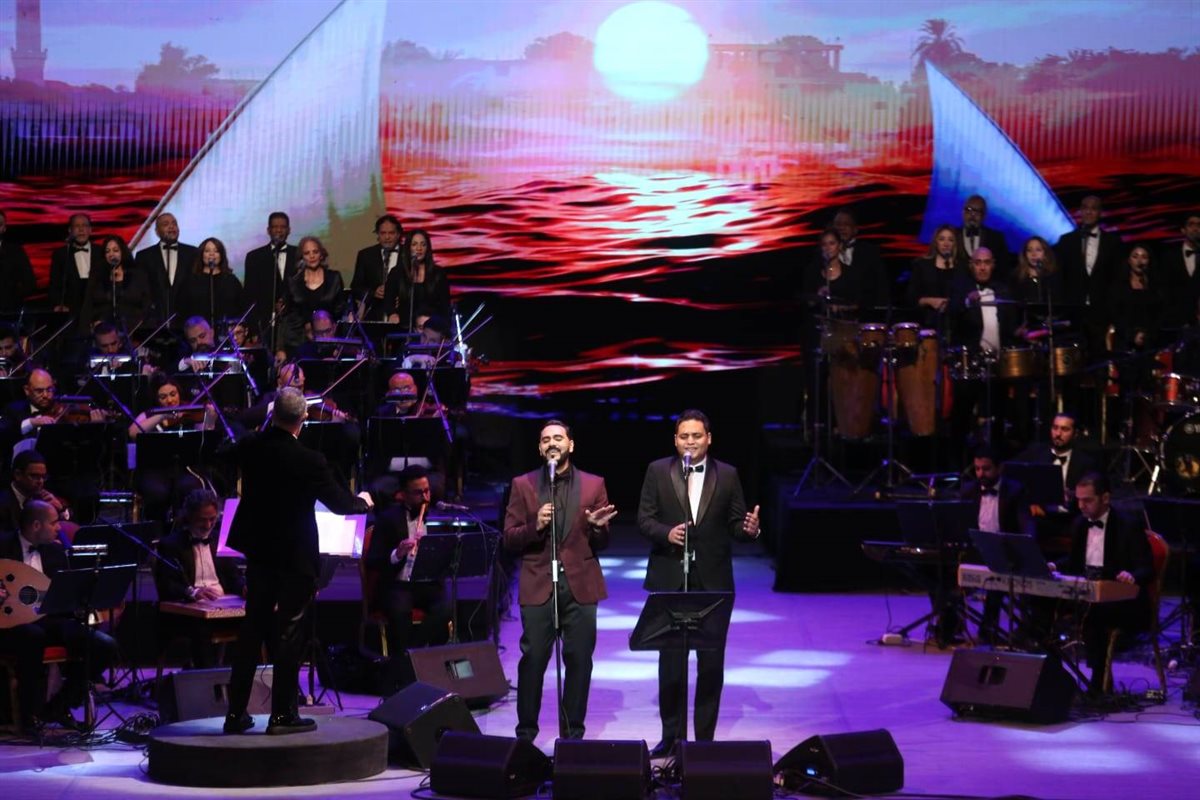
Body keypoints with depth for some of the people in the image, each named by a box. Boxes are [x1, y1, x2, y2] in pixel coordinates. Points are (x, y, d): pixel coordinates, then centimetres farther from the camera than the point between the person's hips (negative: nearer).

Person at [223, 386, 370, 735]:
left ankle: (236, 713, 15)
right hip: (296, 556, -5)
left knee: (252, 631, 13)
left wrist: (268, 422, 17)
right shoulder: (309, 461, -20)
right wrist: (363, 501, 13)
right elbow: (338, 502, -8)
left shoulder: (250, 448, -7)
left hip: (258, 551, 5)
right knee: (289, 634, 3)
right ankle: (282, 714, 5)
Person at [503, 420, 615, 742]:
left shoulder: (593, 485, 9)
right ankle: (526, 733, 9)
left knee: (579, 661, 2)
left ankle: (573, 733, 12)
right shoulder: (523, 485, 7)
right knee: (532, 661, -1)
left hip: (581, 586, 1)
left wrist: (598, 527, -12)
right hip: (538, 586, -1)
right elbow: (509, 539, 4)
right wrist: (535, 526, -14)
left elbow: (601, 544, 10)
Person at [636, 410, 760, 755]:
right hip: (670, 579, 0)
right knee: (670, 660, 5)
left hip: (713, 581, 0)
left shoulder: (727, 475, 5)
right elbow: (644, 519, 1)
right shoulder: (658, 471, 4)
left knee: (712, 662, 3)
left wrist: (749, 529, -18)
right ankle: (671, 735, 14)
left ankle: (706, 736, 11)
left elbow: (735, 523, 4)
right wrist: (667, 533, -17)